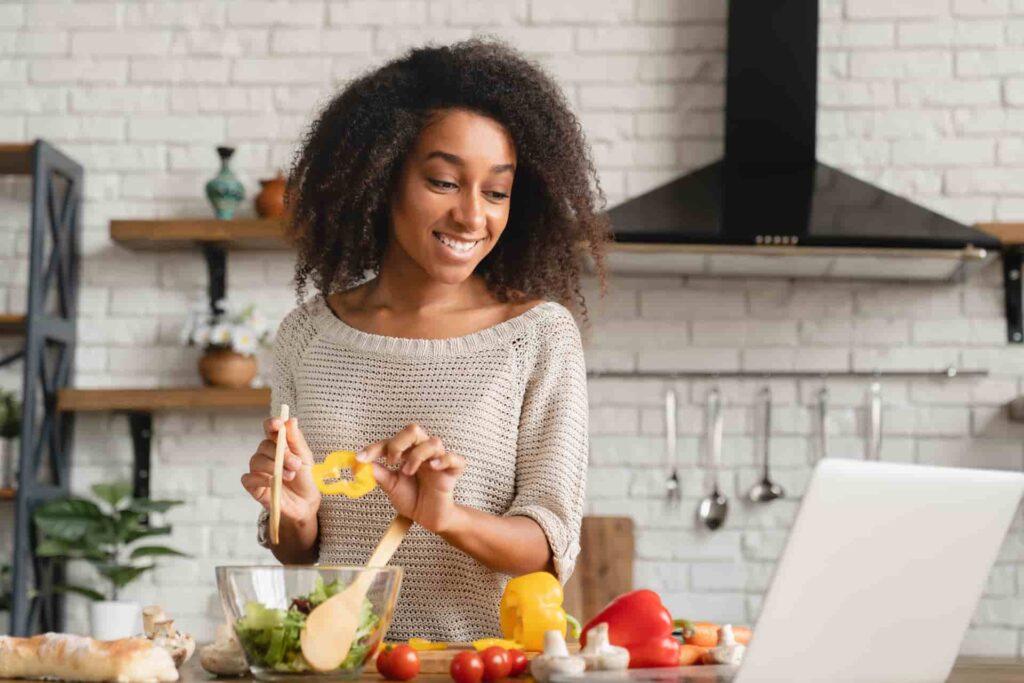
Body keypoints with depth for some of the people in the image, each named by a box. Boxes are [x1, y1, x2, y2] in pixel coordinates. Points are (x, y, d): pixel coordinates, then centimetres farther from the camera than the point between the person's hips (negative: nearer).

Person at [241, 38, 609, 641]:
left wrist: (449, 518, -20)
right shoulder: (308, 335, 7)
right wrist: (297, 518, -7)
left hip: (482, 659, -2)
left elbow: (552, 545, -4)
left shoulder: (540, 334, -1)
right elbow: (297, 557, 13)